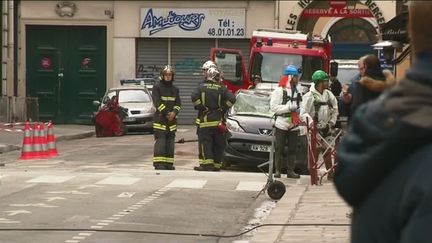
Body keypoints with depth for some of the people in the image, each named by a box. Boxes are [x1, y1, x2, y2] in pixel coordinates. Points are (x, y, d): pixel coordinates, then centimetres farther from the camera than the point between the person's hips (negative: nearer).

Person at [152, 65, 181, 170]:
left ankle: (169, 163, 10)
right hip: (160, 118, -6)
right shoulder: (157, 87, -2)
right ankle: (159, 163, -12)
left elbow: (178, 103, 9)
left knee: (170, 141, 6)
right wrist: (166, 113, -16)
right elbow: (157, 102, -11)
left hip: (171, 118, 6)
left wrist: (174, 113, -10)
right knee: (160, 141, -11)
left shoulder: (175, 89, 15)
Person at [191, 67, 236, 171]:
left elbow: (194, 97, -13)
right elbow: (231, 99, -7)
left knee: (205, 143, -3)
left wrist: (200, 107, -2)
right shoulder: (222, 89, 3)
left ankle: (207, 164, -14)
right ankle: (217, 165, 11)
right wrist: (224, 109, 3)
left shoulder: (201, 87, 1)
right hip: (218, 120, 2)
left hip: (205, 120, -2)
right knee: (218, 144, 9)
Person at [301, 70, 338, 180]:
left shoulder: (329, 94, 6)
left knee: (327, 150, 8)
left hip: (326, 127, 6)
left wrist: (331, 122, 7)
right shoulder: (309, 96, -12)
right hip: (315, 128, -5)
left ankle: (330, 172, 13)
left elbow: (335, 109, 16)